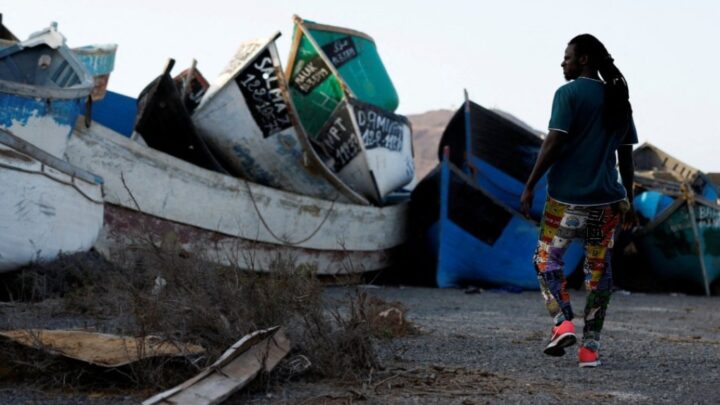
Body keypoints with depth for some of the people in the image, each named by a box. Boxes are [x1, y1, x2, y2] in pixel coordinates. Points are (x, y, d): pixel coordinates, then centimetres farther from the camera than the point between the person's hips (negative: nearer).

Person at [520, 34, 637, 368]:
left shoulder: (569, 94, -6)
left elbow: (553, 143, -14)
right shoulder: (618, 99, 12)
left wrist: (529, 186, -9)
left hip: (567, 197, -5)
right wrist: (628, 201, 18)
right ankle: (591, 346, 8)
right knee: (599, 269, 9)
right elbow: (626, 155, 13)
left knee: (547, 260, 11)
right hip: (607, 199, 5)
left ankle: (563, 322, -8)